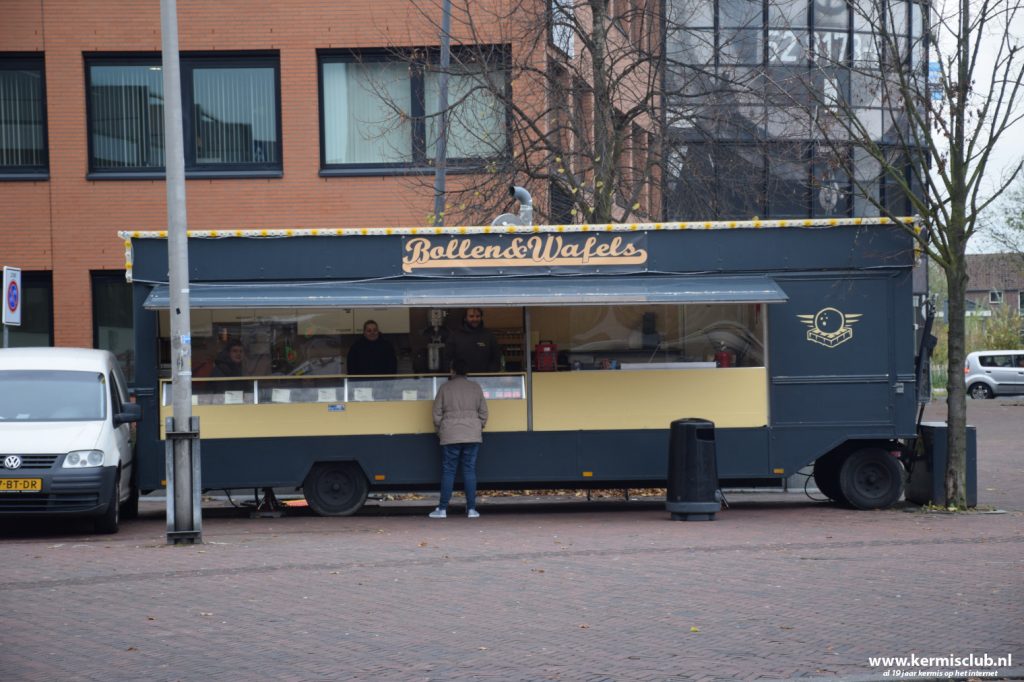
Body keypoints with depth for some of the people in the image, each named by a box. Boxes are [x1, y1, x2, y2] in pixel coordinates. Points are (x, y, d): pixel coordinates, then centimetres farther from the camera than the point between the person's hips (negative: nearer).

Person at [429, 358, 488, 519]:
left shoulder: (445, 388, -1)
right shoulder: (475, 387, 5)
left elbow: (437, 414, 1)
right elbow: (483, 412, 7)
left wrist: (440, 432, 15)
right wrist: (479, 428, 21)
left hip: (450, 437, -2)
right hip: (472, 436, 2)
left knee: (448, 471, 2)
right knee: (470, 470, 5)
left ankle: (442, 509, 2)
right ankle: (471, 508, 2)